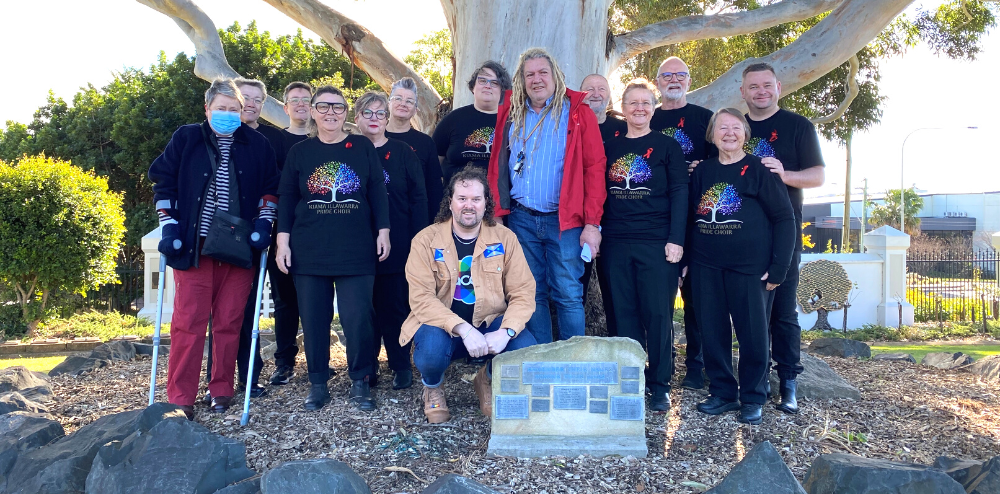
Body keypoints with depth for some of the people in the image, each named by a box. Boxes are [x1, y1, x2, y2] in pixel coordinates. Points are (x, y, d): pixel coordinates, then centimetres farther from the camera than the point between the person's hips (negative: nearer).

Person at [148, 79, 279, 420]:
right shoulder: (185, 139, 4)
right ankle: (179, 398, 4)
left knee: (229, 322, 5)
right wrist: (168, 226, -3)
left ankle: (221, 391, 18)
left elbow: (270, 186, 13)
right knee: (188, 323, -3)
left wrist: (263, 223, 0)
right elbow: (163, 182, 6)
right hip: (194, 247, -1)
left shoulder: (256, 145, 8)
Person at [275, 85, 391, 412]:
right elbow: (286, 199, 8)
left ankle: (361, 382, 10)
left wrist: (383, 231, 1)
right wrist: (283, 241, 2)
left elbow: (377, 193, 7)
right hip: (309, 251, 2)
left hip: (356, 250, -1)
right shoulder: (299, 152, 8)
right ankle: (318, 383, 18)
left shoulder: (363, 148, 6)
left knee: (358, 317, -6)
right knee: (314, 319, 5)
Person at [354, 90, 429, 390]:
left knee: (395, 305, 3)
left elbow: (418, 199, 0)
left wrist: (417, 241, -7)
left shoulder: (403, 153, 3)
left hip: (396, 245, -1)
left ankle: (401, 366, 15)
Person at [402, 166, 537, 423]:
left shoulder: (504, 238, 0)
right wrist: (463, 329, -29)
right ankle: (433, 387, 7)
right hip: (441, 325, -2)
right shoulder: (425, 240, -5)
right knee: (431, 352, -35)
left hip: (490, 324, 2)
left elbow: (523, 293, -6)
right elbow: (421, 298, -15)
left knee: (526, 348, -26)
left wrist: (506, 331, -25)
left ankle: (487, 380, 12)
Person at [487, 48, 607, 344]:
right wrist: (498, 212, 3)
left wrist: (592, 223, -10)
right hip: (521, 218, 3)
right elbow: (497, 167, 13)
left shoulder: (578, 113, 0)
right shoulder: (511, 114, 11)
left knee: (568, 295, -2)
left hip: (564, 220, -3)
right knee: (532, 294, 9)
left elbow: (595, 168, -4)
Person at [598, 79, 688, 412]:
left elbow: (679, 194, -1)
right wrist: (594, 233, 6)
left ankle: (660, 386, 10)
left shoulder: (666, 146, 4)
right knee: (624, 315, 6)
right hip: (616, 243, 3)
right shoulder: (611, 147, 13)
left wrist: (676, 239, -9)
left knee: (658, 314, -1)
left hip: (657, 243, -3)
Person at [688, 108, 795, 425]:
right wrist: (688, 258, 7)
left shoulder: (759, 170, 0)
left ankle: (753, 398, 16)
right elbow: (691, 216, 17)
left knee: (753, 333, 1)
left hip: (749, 267, -4)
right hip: (706, 268, 4)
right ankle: (722, 392, 21)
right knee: (712, 332, 7)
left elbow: (784, 218, -3)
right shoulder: (702, 172, 12)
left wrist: (778, 268, -9)